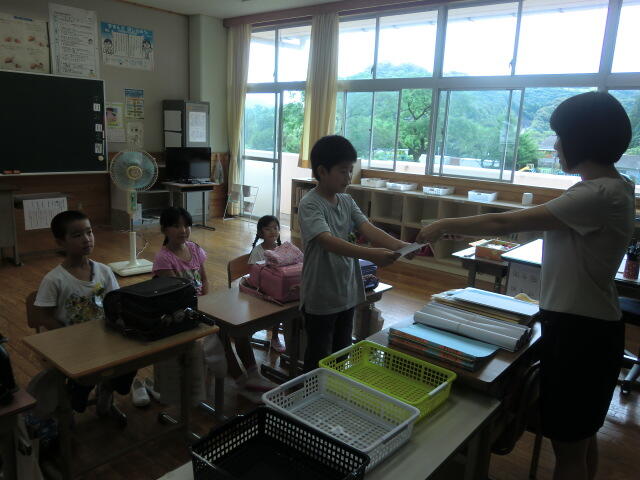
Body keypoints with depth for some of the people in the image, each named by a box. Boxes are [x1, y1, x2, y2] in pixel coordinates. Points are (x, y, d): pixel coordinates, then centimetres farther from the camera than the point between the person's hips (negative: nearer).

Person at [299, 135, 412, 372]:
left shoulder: (347, 202, 5)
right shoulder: (309, 204, -18)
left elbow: (369, 230, -7)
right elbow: (328, 241, -33)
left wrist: (403, 246, -24)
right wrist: (371, 254, -45)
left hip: (346, 293, 7)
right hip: (320, 297, -7)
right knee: (318, 360, 9)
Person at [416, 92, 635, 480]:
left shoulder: (600, 195, -24)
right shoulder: (611, 187, 8)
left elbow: (505, 223, -23)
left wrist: (445, 225, -11)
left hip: (580, 332, -10)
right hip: (587, 325, 10)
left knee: (568, 445, 7)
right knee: (582, 435, 25)